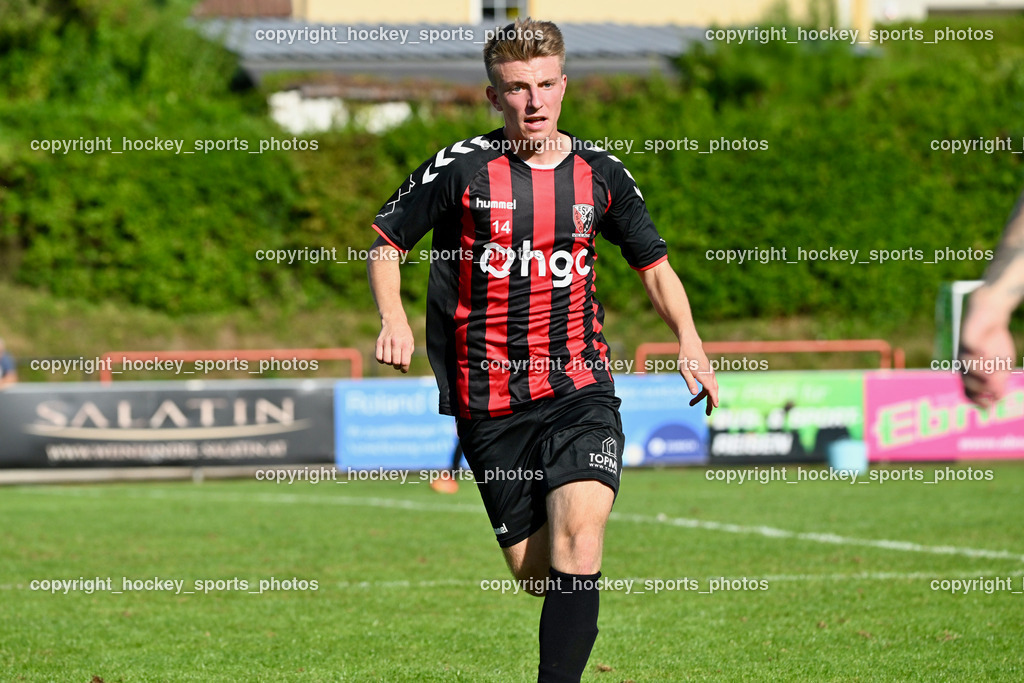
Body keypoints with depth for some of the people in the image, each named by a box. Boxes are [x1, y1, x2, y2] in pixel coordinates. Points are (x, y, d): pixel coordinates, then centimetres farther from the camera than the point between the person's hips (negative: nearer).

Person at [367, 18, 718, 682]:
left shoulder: (600, 174, 4)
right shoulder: (461, 168, -3)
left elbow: (654, 262, 19)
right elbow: (386, 239, 9)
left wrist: (690, 339, 3)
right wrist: (394, 318, -8)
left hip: (579, 386, 0)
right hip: (489, 403, 0)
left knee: (580, 532, -24)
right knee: (534, 573, 2)